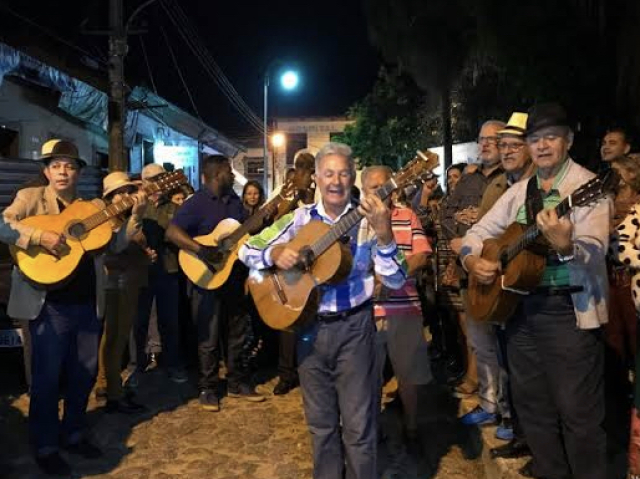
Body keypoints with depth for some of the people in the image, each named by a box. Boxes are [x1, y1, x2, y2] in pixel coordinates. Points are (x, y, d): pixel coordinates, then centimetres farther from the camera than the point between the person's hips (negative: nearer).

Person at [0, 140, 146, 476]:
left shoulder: (94, 206, 9)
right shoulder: (31, 198, -1)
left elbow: (115, 246, 3)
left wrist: (135, 216, -8)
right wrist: (40, 236, -25)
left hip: (88, 304, 5)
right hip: (49, 305, -4)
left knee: (85, 372, 14)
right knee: (47, 377, 6)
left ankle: (73, 434, 33)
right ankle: (46, 447, 23)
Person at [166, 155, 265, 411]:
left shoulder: (234, 200, 9)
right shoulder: (197, 203, -14)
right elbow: (172, 231, -24)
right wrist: (202, 250, -33)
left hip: (235, 276, 7)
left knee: (238, 330, 14)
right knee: (209, 336, 4)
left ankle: (236, 382, 28)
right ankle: (208, 388, 18)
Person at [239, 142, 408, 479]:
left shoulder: (367, 221, -6)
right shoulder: (300, 219, 1)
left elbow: (396, 281, -14)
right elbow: (247, 250, 4)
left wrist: (383, 232, -28)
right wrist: (275, 253, -18)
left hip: (353, 327, -2)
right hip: (310, 328, 3)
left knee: (358, 424, 5)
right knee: (320, 422, 17)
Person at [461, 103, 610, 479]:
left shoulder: (588, 187, -8)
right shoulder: (519, 192, 12)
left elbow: (594, 253, -21)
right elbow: (480, 231, 15)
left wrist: (565, 246, -42)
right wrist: (471, 259, -5)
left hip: (569, 310, -6)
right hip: (521, 306, 7)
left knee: (578, 412, -1)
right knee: (531, 404, 15)